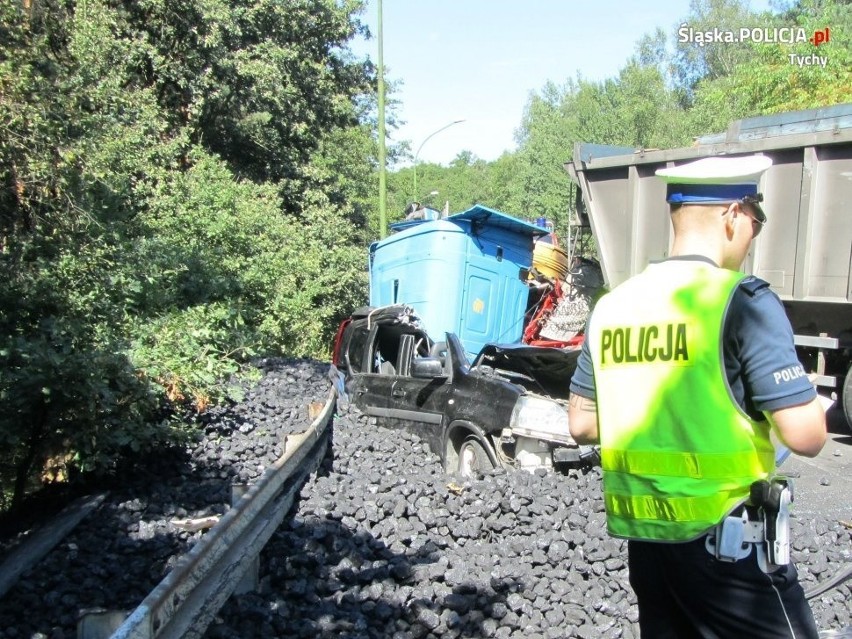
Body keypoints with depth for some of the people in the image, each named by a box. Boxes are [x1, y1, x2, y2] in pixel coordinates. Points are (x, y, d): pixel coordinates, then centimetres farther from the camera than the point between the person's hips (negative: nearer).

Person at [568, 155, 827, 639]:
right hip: (729, 540, -5)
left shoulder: (613, 305, 2)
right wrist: (811, 401, 4)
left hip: (645, 536, 6)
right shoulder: (744, 301, -15)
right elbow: (806, 436, -16)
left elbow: (582, 425, 7)